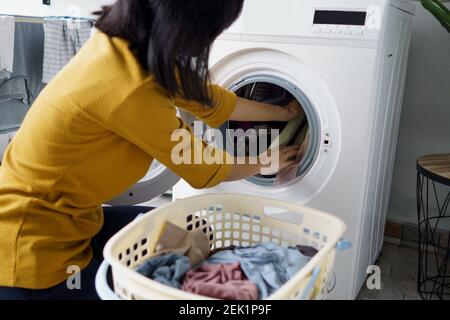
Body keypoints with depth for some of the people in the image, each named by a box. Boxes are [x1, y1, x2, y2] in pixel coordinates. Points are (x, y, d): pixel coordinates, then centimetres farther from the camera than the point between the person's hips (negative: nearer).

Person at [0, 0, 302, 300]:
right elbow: (204, 170, -14)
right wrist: (265, 163, 7)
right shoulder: (130, 90, -30)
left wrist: (284, 113, 20)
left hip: (70, 216, 8)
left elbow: (208, 98, 7)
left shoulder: (123, 41, -6)